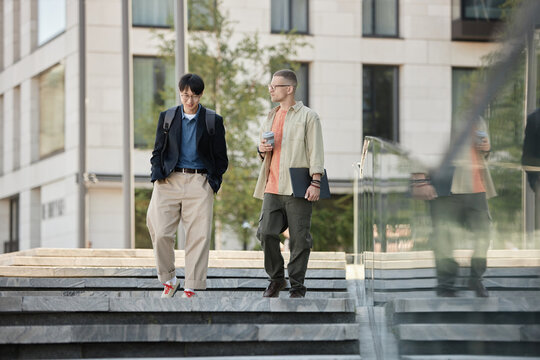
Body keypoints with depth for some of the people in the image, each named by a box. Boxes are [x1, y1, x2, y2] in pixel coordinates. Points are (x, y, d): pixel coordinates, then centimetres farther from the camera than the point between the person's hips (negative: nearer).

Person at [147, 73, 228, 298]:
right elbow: (158, 151, 15)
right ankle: (168, 279, 10)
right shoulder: (167, 118, 11)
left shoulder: (213, 121, 8)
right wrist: (158, 174, -1)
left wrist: (214, 181, -1)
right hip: (169, 181, 1)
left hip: (199, 183, -1)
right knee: (161, 233, -10)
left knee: (199, 236, -6)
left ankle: (191, 288, -1)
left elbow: (221, 157, 11)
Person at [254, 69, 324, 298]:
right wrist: (262, 150, 6)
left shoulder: (308, 116, 1)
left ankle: (297, 287, 5)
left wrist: (315, 182, -14)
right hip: (273, 187, 5)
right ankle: (276, 279, 12)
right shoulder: (271, 117, 20)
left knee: (299, 239, -3)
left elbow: (316, 152, -4)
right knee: (266, 232, -6)